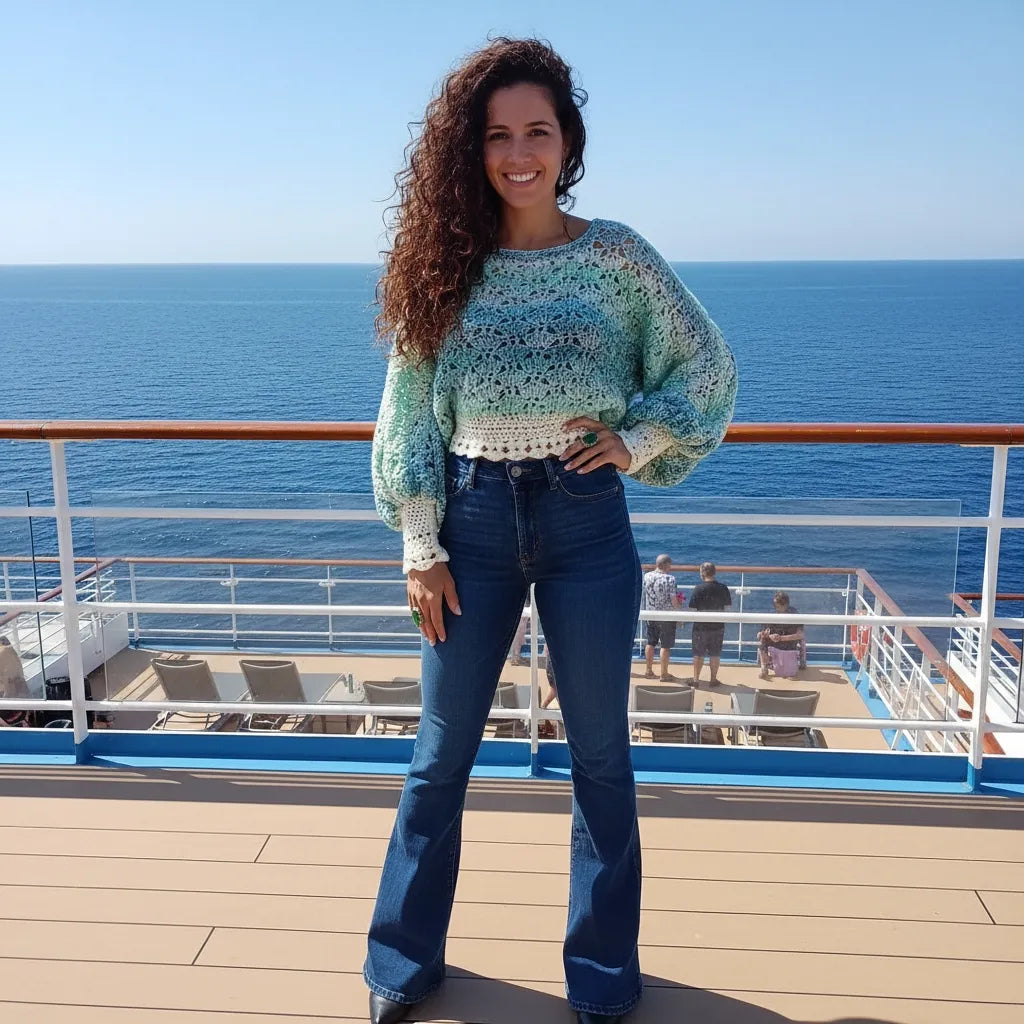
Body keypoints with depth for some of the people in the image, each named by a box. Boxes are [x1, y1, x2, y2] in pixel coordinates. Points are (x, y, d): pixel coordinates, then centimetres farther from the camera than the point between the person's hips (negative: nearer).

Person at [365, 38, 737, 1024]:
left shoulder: (613, 254, 0)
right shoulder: (446, 264, 2)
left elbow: (706, 365, 8)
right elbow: (409, 413, 2)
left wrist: (637, 439, -5)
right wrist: (421, 549, -3)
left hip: (585, 519, 0)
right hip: (474, 520, 1)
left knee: (599, 755, 10)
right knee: (441, 753, 10)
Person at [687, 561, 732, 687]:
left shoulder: (698, 589, -14)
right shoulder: (723, 588, -4)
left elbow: (693, 610, -14)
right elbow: (728, 607, 3)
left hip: (701, 626, -2)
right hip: (718, 626, 2)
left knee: (699, 654, 9)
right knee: (715, 654, 13)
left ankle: (696, 679, 12)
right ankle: (714, 679, 20)